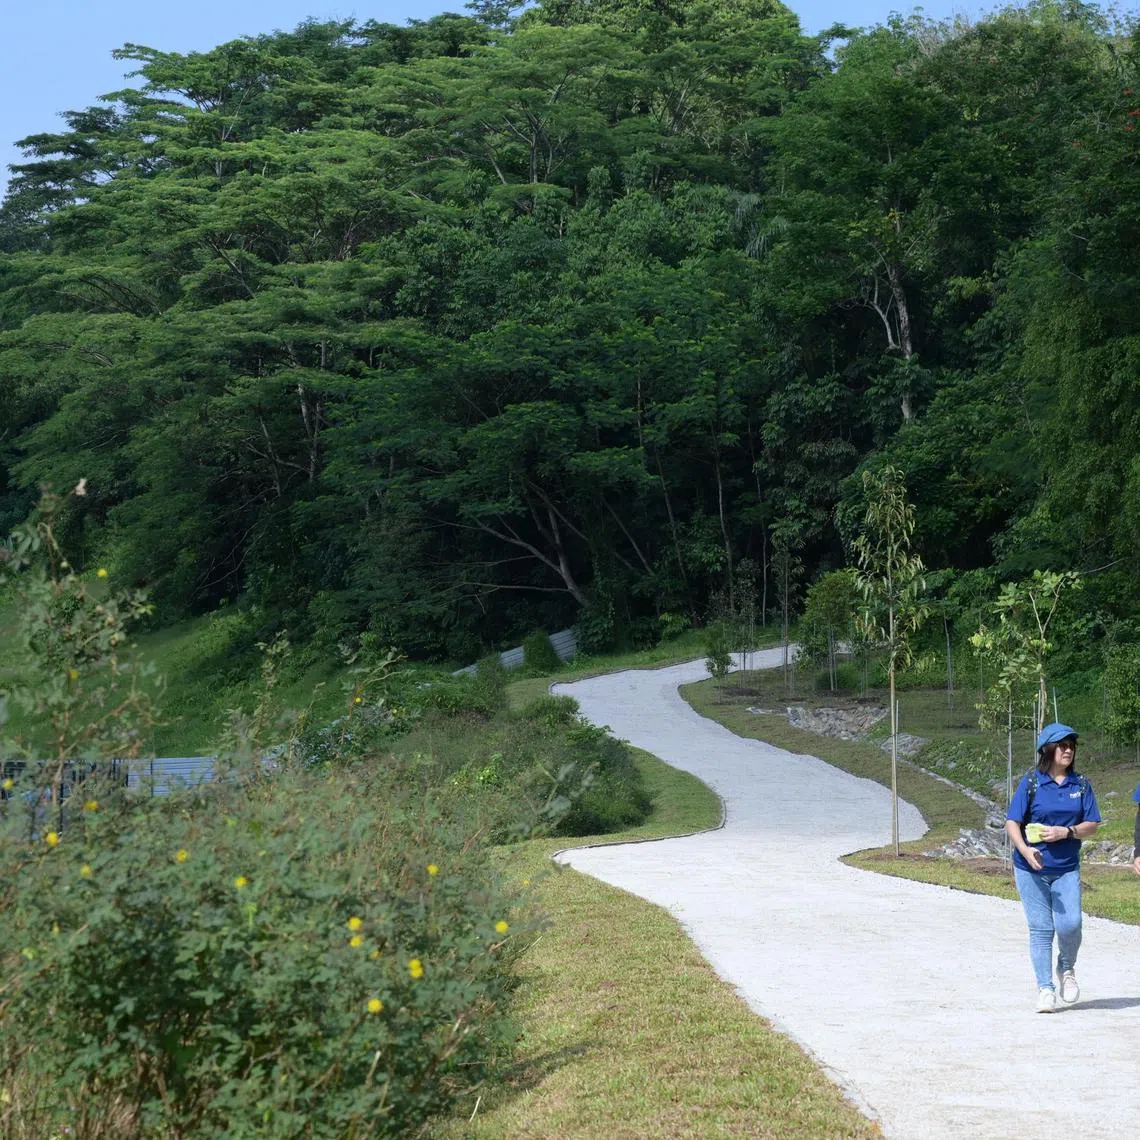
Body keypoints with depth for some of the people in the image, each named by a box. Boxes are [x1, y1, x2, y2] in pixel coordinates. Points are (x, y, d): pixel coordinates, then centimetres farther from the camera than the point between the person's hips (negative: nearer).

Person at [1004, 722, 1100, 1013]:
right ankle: (1045, 988, 10)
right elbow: (1012, 822, -6)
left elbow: (1092, 826, 5)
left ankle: (1066, 969, 20)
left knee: (1070, 924, -10)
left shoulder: (1081, 785, 5)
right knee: (1041, 929, 0)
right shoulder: (1031, 782, -3)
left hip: (1067, 869, 2)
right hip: (1031, 869, -2)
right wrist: (1025, 850, -23)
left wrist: (1066, 832, -14)